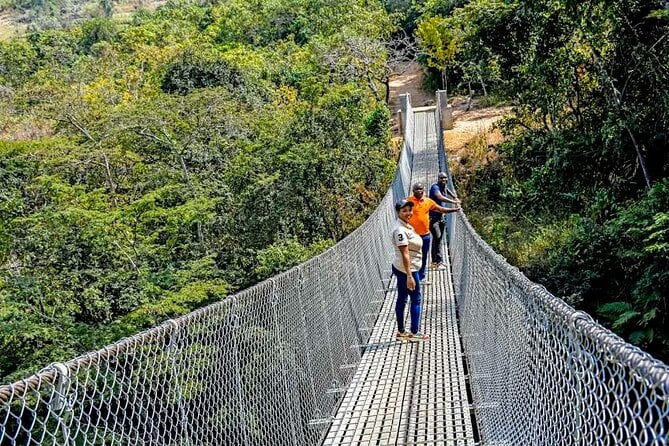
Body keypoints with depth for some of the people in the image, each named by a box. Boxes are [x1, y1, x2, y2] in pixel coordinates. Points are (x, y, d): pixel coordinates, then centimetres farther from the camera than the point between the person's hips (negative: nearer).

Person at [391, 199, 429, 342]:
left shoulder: (405, 225, 9)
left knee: (402, 299, 13)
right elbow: (405, 254, -26)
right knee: (416, 299, 1)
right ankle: (414, 333, 9)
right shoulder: (400, 230, -22)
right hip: (407, 269, -9)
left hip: (400, 268, 9)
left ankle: (401, 332, 21)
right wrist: (409, 276, -29)